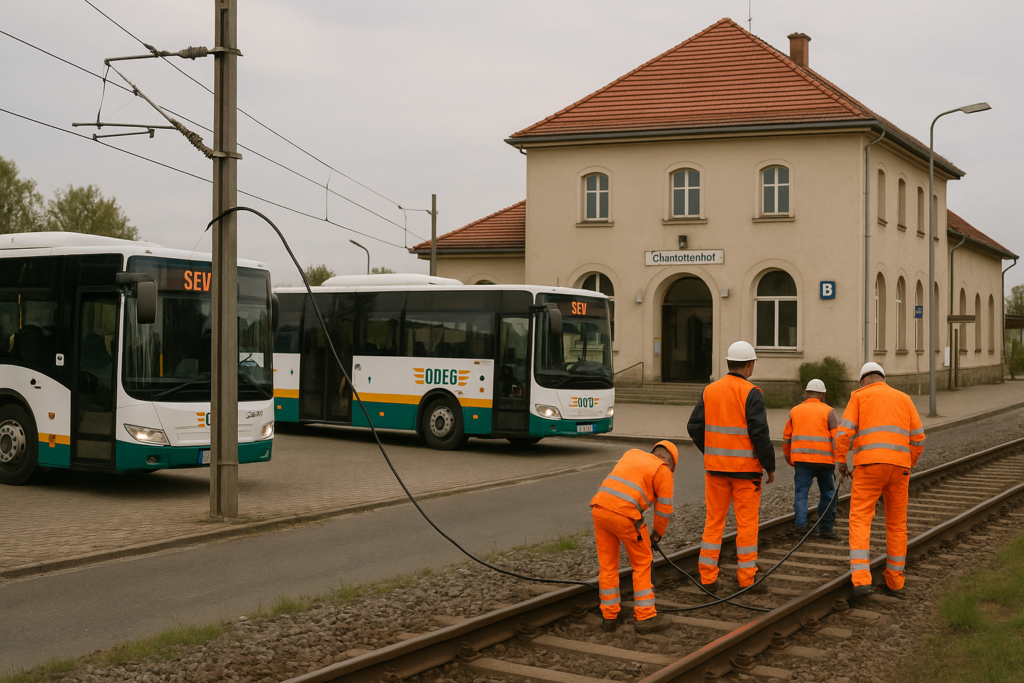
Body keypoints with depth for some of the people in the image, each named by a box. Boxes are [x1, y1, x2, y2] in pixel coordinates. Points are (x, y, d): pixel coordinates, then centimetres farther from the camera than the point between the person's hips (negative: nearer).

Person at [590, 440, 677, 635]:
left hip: (599, 509, 6)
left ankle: (609, 616, 22)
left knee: (607, 565, 17)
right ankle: (646, 617, 13)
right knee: (642, 564, 11)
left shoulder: (632, 454, 25)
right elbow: (664, 509, 6)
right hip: (625, 515, -6)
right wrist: (658, 534, 22)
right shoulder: (663, 471, 6)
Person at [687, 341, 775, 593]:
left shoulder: (709, 391, 4)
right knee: (747, 522, 3)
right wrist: (770, 466, -5)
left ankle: (708, 577, 10)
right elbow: (760, 433, -15)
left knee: (714, 520, 10)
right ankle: (747, 578, 6)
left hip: (716, 467, 5)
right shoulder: (751, 394, -11)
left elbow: (694, 427, 5)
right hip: (746, 468, -4)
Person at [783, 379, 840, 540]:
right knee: (827, 493, 10)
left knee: (801, 491, 0)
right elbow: (837, 436, -6)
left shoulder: (795, 411, 10)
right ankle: (825, 527, 10)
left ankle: (800, 522, -17)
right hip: (824, 459, -1)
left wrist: (789, 459, 24)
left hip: (802, 459, 1)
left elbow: (786, 438, 13)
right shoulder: (828, 411, 3)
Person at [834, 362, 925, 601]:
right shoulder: (903, 398, 19)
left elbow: (845, 430, -5)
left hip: (869, 465, -3)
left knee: (860, 521, -4)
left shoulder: (859, 396, 9)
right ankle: (894, 583, 19)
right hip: (899, 466, 4)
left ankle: (861, 581, -20)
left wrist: (840, 461, 5)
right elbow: (917, 438, 13)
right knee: (897, 524, 16)